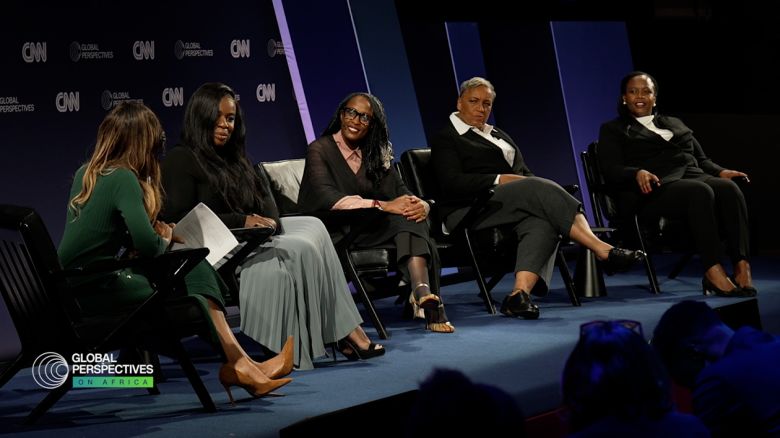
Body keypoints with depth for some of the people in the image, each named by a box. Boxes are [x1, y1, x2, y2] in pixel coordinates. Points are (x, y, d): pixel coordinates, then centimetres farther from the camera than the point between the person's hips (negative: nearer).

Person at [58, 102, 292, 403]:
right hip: (95, 291, -9)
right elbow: (147, 245, -21)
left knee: (195, 269, 5)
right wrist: (165, 240, 1)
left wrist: (157, 235, 6)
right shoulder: (122, 178, -15)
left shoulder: (85, 174, 10)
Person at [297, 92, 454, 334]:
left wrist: (421, 205, -20)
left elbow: (402, 194, 6)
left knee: (412, 214, -28)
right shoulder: (320, 150, 0)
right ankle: (423, 293, -45)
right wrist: (382, 206, -27)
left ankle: (422, 291, -48)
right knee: (404, 218, -30)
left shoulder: (376, 156, 19)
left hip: (371, 228, 5)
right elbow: (327, 198, -17)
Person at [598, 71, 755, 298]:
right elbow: (611, 170, 1)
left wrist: (720, 171, 5)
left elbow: (701, 159, 28)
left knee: (729, 188, -30)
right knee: (700, 192, -37)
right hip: (655, 190, -5)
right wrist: (638, 174, -20)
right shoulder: (613, 130, 17)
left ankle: (742, 268, -42)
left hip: (694, 177, 5)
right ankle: (713, 272, -44)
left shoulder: (675, 124, 31)